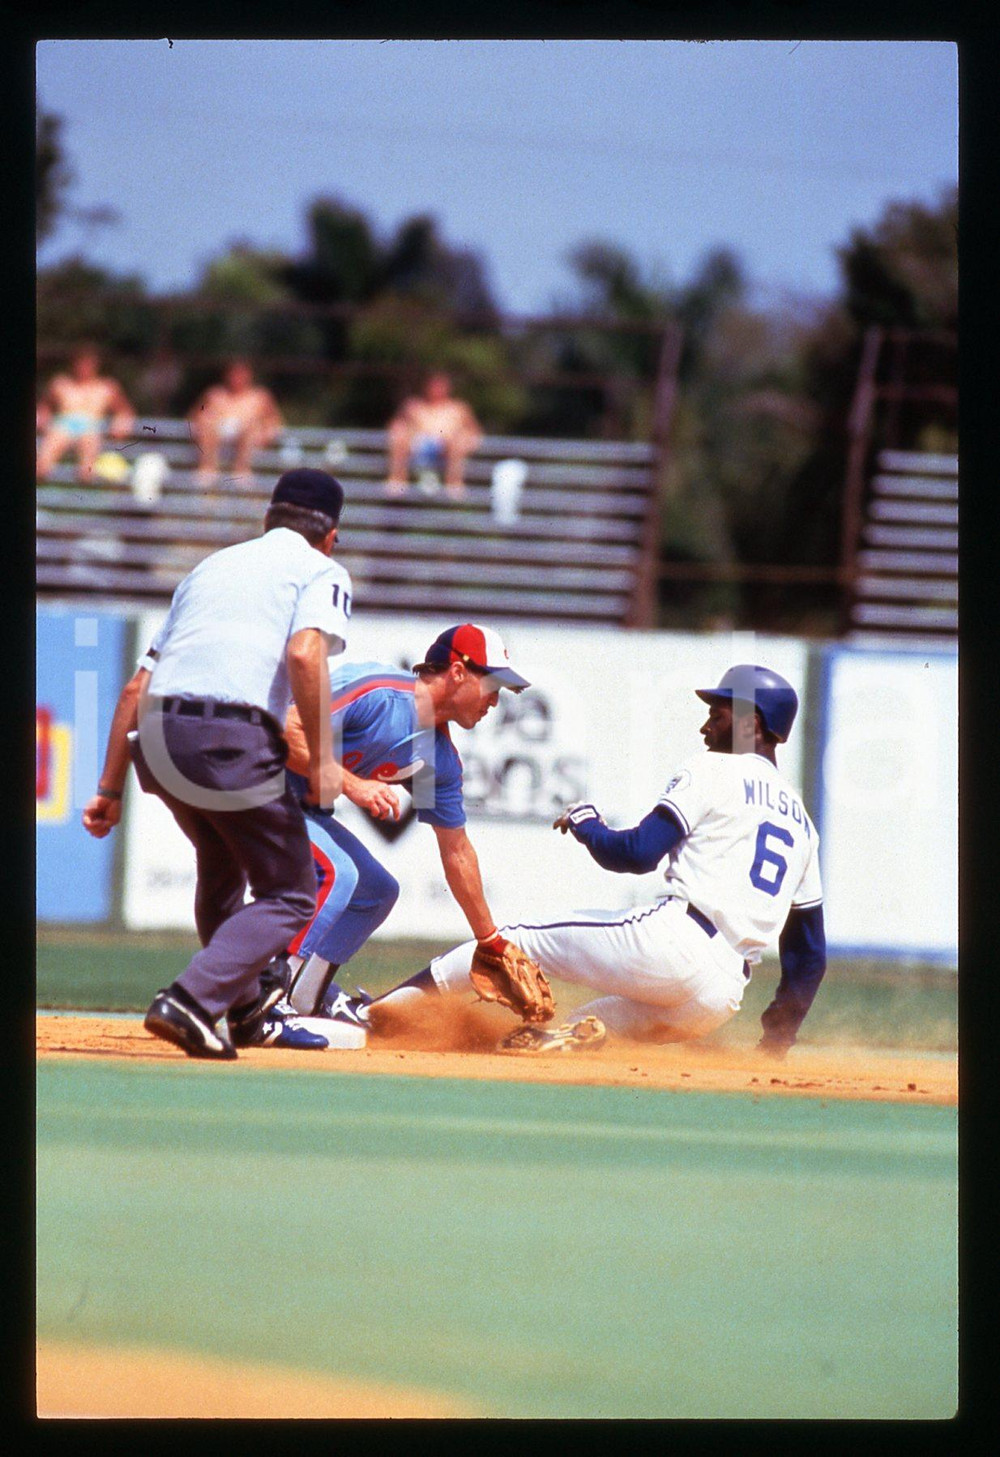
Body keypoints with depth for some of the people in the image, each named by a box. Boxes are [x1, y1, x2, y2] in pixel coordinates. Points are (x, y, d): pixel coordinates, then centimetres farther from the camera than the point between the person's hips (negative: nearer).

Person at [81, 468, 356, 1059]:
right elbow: (304, 653, -12)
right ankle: (191, 1001, -14)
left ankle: (248, 1012, 38)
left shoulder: (212, 566, 29)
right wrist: (321, 760, -8)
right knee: (288, 897, 5)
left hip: (154, 742, 6)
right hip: (232, 741, -6)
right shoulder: (321, 571, 11)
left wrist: (111, 788, 23)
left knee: (222, 870, 31)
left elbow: (139, 685, 23)